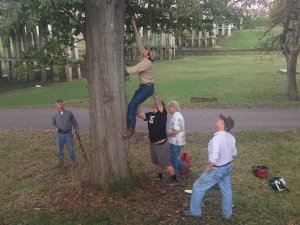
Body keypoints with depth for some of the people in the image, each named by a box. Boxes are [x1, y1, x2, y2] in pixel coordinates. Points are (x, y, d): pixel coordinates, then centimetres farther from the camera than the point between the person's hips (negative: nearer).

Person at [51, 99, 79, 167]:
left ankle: (73, 160, 28)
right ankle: (61, 160, 35)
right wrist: (56, 128, -8)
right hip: (59, 135, 1)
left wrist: (77, 129, -1)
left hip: (68, 134, -1)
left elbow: (74, 121, 5)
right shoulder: (55, 115, 0)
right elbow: (53, 123, 13)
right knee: (60, 149, 11)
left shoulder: (69, 113, -2)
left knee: (71, 148, 6)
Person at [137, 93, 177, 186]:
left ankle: (174, 179, 22)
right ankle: (159, 177, 45)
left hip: (162, 144, -7)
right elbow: (139, 115, -5)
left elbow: (158, 101, -24)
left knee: (166, 164, 4)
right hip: (152, 144, 7)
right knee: (156, 163, 23)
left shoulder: (163, 114, -12)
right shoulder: (150, 114, 5)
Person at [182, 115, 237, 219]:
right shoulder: (231, 137, -4)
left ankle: (194, 211, 20)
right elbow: (234, 153, 10)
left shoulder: (217, 138, -30)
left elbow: (214, 158, -34)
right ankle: (227, 213, 37)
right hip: (228, 167, 8)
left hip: (217, 169, -8)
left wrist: (208, 167, -17)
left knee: (198, 187, 8)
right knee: (226, 190, 22)